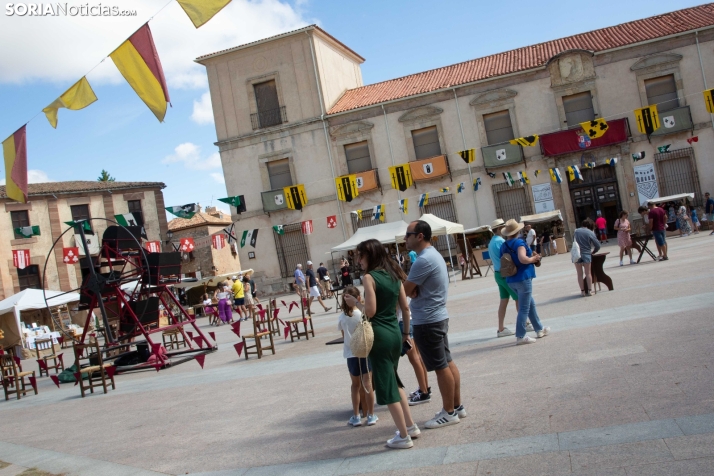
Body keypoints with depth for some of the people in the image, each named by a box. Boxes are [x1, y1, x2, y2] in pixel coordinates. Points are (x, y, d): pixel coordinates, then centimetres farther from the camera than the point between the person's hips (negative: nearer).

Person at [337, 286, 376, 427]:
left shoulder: (341, 317, -2)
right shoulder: (363, 314, -11)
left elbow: (344, 335, 8)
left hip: (351, 354, 2)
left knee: (356, 385, 14)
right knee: (367, 383, 4)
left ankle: (356, 416, 17)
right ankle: (371, 416, 10)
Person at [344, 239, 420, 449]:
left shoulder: (369, 277, -13)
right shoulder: (394, 275, 9)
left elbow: (370, 311, -18)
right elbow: (405, 308, 11)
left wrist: (354, 302, -1)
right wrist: (406, 332, 20)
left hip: (380, 335, -8)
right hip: (395, 333, 8)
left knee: (386, 385, 3)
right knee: (393, 379, 23)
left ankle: (404, 436, 9)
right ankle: (411, 426, 28)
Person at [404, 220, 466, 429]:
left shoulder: (424, 260, -21)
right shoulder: (433, 254, 13)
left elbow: (405, 290, -18)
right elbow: (415, 288, 15)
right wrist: (413, 290, -6)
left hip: (427, 321, -10)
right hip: (437, 317, 10)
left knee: (440, 367, -1)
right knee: (448, 363, 14)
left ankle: (449, 413, 8)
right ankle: (457, 406, 24)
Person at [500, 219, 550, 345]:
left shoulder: (504, 246, 9)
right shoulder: (519, 242, -14)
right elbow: (523, 259, -27)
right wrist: (534, 258, -8)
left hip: (511, 280, 8)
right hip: (523, 278, -8)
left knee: (531, 304, 22)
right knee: (524, 308, -2)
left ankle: (539, 329, 32)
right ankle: (520, 336, -1)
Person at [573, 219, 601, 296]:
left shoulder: (576, 231, 5)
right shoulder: (590, 233, -4)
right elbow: (597, 245, -4)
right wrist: (593, 252, 13)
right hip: (586, 254, -2)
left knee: (580, 274, 10)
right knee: (588, 273, 9)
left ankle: (582, 291, 11)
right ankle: (589, 290, 7)